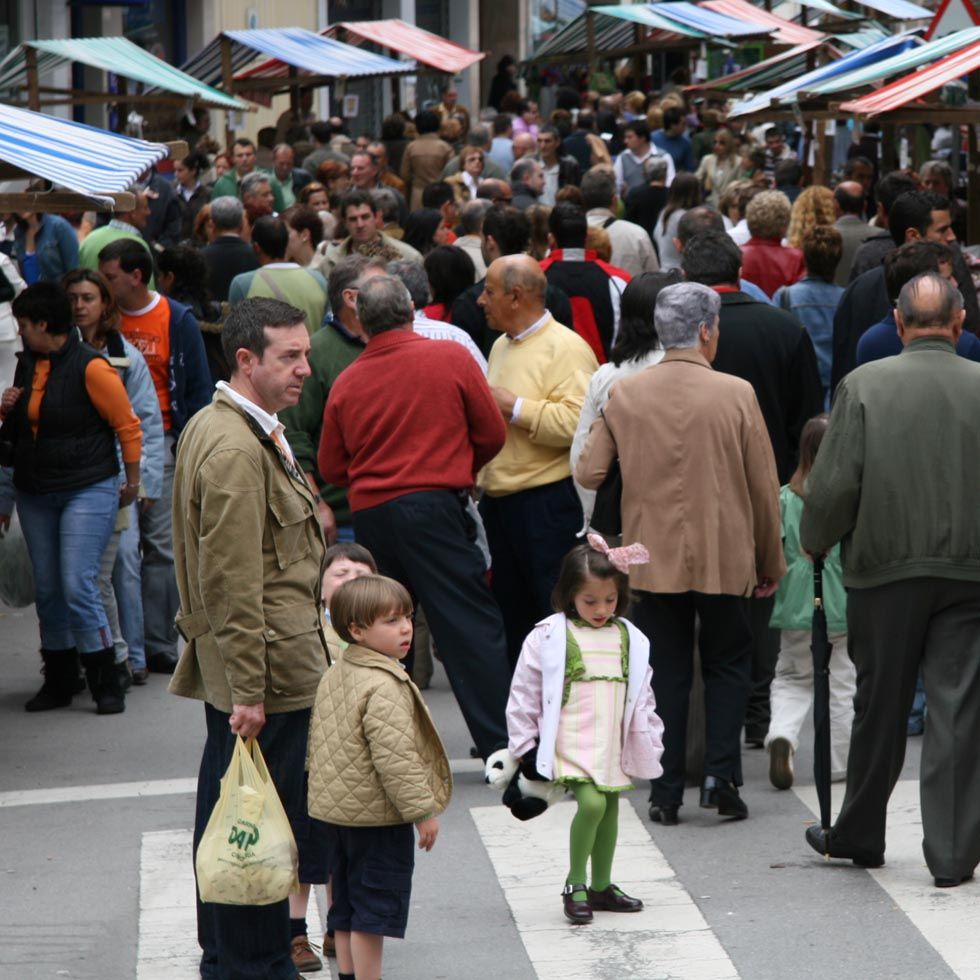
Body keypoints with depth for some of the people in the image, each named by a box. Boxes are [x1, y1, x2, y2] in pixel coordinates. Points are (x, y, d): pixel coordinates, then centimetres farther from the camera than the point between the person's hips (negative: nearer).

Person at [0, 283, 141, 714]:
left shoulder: (90, 367, -14)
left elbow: (127, 425, -9)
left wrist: (132, 481, -5)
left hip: (88, 490, -7)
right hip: (35, 495, 7)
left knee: (78, 585, -14)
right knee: (47, 590, 9)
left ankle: (107, 684, -5)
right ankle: (58, 682, 18)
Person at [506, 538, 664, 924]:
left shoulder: (629, 640, 7)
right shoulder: (548, 638, -7)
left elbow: (642, 696, 16)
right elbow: (524, 691, -2)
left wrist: (651, 742, 15)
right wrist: (523, 744, -1)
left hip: (613, 744, 5)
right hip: (570, 743, -5)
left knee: (610, 810, 11)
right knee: (591, 803, -21)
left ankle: (601, 886, 26)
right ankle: (575, 884, -7)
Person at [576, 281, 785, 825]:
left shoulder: (623, 394, -4)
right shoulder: (736, 394, -8)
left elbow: (588, 472, -2)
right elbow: (764, 488, -4)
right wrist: (771, 561, 8)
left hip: (652, 558, 1)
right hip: (725, 558, -1)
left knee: (665, 673, 9)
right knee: (727, 666, 14)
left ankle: (665, 794, 7)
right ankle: (721, 775, -1)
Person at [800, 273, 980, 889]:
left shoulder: (865, 385, -8)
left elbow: (834, 485, -9)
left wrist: (814, 542, 8)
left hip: (884, 568, 0)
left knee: (880, 707, 12)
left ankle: (859, 836, 27)